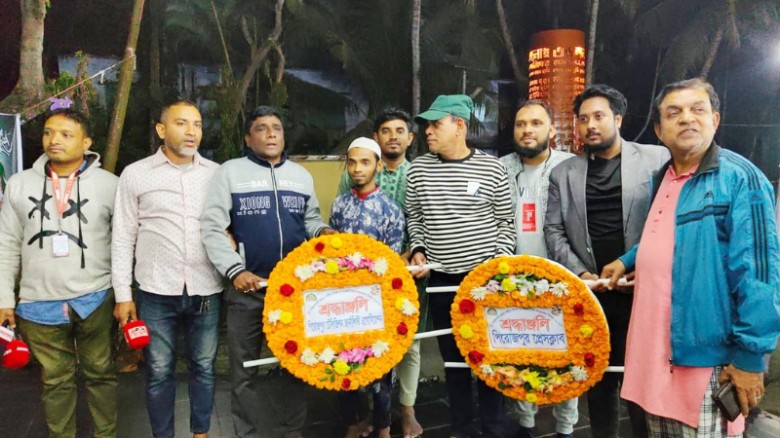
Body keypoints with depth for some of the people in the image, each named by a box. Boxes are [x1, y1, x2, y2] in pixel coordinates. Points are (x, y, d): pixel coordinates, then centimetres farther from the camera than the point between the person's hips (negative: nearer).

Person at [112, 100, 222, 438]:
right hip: (157, 293, -1)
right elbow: (123, 238, 2)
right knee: (159, 371, 9)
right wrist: (123, 294, -1)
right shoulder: (136, 174, 1)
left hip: (206, 291, 1)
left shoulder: (217, 173, 5)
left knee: (204, 367, 13)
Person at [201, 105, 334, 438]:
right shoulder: (230, 172, -1)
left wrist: (322, 231, -5)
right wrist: (235, 270, -15)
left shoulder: (301, 175, 11)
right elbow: (212, 228, -5)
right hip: (248, 289, -3)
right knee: (244, 371, 10)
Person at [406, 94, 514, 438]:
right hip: (441, 278, 3)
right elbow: (413, 217, 12)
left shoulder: (491, 168, -5)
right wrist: (418, 249, -2)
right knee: (452, 356, 13)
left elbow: (506, 222, 1)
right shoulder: (418, 169, 2)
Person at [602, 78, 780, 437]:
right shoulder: (661, 179, 11)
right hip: (655, 350, 7)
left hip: (707, 355, -7)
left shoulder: (740, 178, -12)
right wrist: (627, 260, 13)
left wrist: (750, 355, -19)